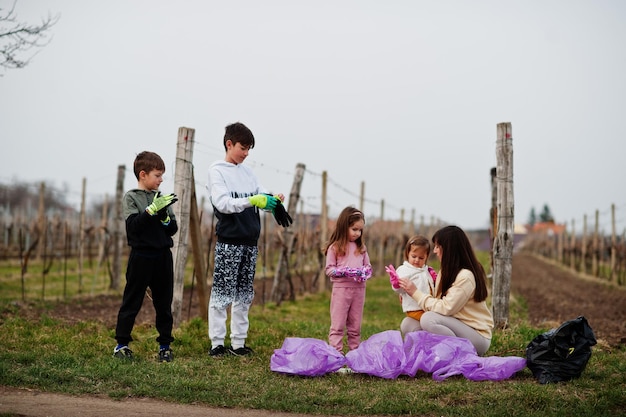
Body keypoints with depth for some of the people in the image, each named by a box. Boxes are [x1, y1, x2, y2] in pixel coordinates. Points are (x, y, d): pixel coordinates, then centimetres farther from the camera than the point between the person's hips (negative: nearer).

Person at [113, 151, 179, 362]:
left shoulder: (161, 198, 11)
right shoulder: (131, 197, -1)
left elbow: (173, 228, 9)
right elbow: (133, 225, -15)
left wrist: (165, 217, -11)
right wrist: (152, 209, -21)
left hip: (163, 257, 4)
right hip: (141, 256, -4)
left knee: (164, 303, 8)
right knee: (131, 303, 2)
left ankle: (165, 345, 16)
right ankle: (121, 344, 12)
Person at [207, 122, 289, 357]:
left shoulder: (248, 172, 14)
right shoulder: (217, 170, -3)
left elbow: (261, 198, 9)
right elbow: (222, 203, -16)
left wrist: (273, 200, -14)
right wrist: (252, 201, -27)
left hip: (250, 241, 6)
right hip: (229, 242, -6)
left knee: (244, 295, 9)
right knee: (222, 293, -4)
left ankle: (238, 342, 16)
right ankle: (217, 343, 3)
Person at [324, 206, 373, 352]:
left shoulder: (361, 247, 10)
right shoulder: (334, 247, -4)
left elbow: (368, 266, 12)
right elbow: (329, 269, -6)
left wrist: (365, 272, -10)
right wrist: (344, 272, -20)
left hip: (359, 289, 5)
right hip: (341, 288, -4)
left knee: (355, 325, 11)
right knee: (338, 325, -1)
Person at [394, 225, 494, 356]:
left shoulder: (466, 276, -19)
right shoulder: (447, 271, 8)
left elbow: (445, 308, -21)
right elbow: (439, 301, 9)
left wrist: (416, 292, -15)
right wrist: (409, 296, 0)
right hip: (456, 327, 9)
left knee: (429, 319, -30)